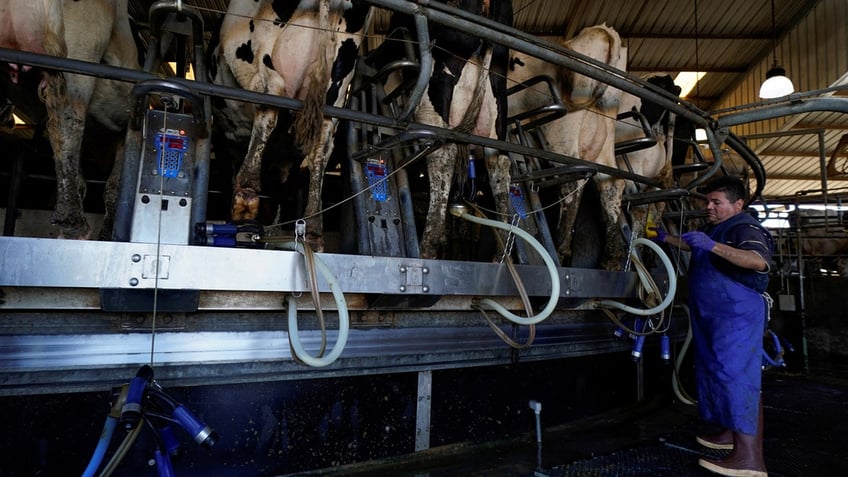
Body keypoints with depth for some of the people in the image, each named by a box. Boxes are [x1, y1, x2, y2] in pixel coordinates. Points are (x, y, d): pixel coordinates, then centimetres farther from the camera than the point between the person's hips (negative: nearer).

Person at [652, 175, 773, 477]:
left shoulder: (745, 228, -12)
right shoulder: (714, 228, 17)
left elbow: (759, 261, -32)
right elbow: (691, 245, 38)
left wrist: (714, 246, -41)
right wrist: (665, 238, 26)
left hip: (738, 315, -10)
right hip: (712, 316, 10)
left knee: (737, 376, -14)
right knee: (720, 372, 16)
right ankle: (731, 433, 29)